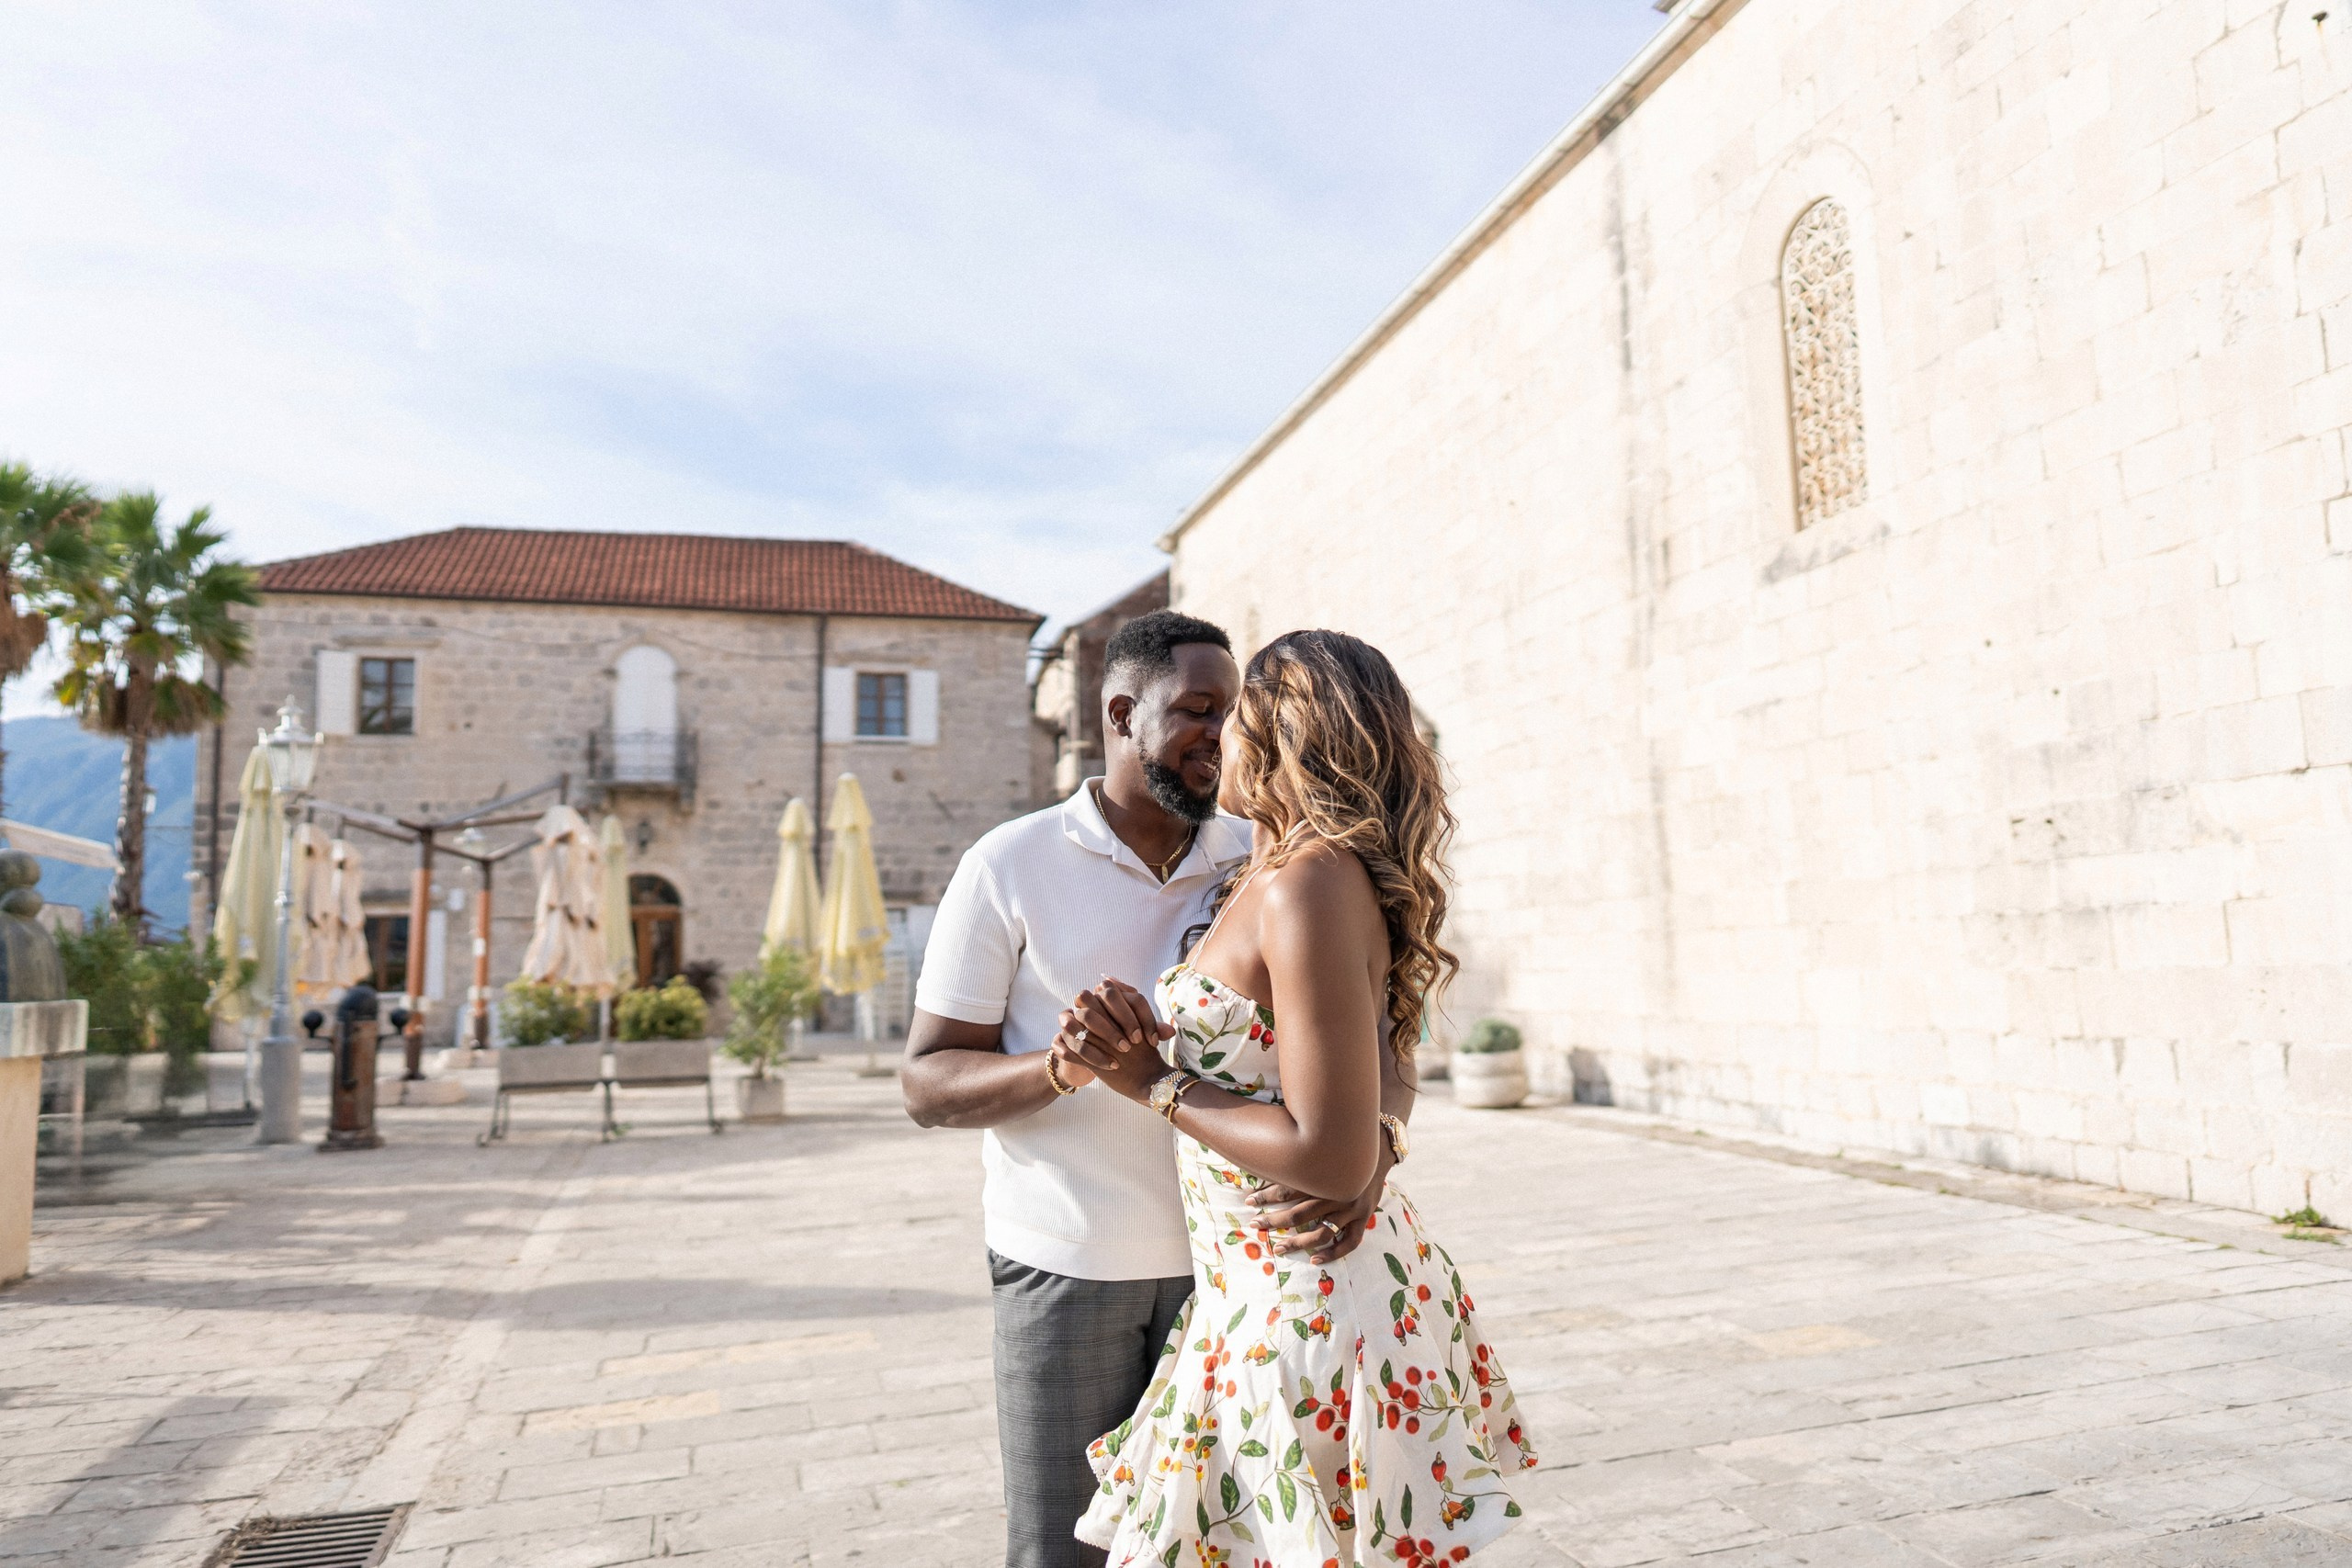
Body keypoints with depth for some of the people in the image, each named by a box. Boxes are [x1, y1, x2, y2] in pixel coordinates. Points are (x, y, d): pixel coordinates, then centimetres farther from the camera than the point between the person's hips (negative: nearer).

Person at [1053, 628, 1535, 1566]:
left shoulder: (1313, 884, -22)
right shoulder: (1272, 881, 8)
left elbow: (1333, 1157, -25)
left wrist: (1152, 1085, -15)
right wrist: (1131, 1029, -7)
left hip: (1306, 1306, -9)